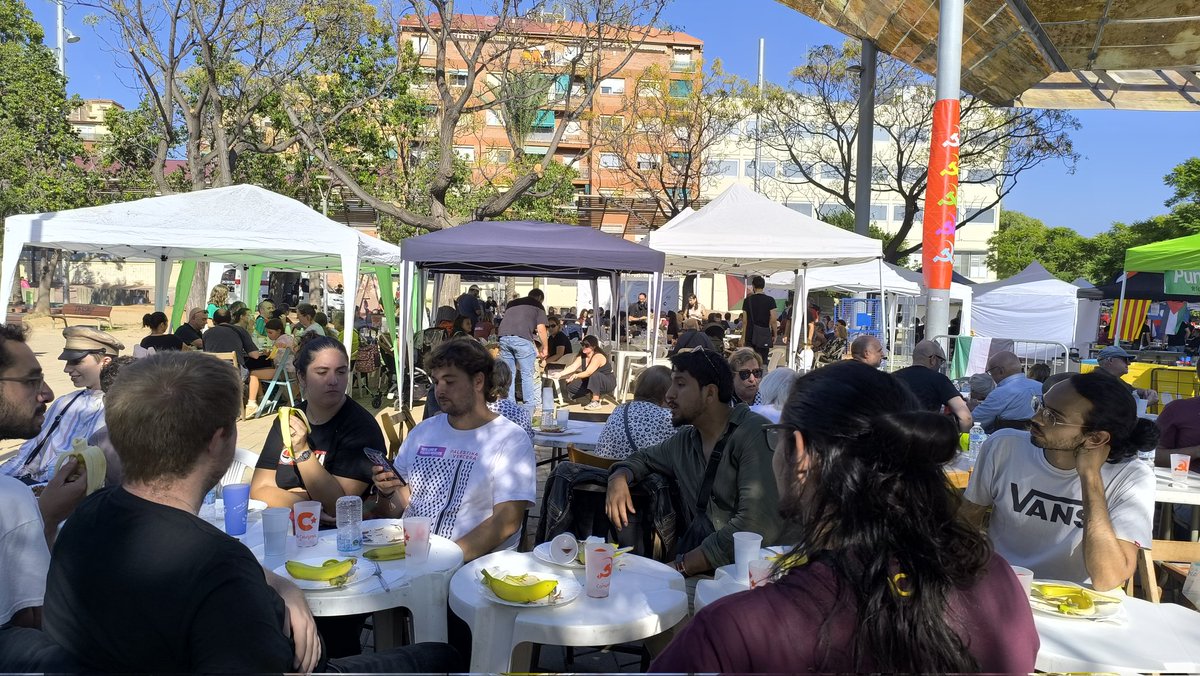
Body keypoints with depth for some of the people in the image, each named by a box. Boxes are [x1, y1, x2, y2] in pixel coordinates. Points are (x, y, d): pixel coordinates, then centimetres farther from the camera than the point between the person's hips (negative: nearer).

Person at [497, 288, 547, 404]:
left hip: (503, 337, 5)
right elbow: (541, 329, 6)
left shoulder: (512, 303, 30)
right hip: (522, 338, -5)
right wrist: (544, 349, 16)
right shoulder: (538, 306, 15)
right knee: (527, 375, 3)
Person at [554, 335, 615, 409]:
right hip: (593, 383, 7)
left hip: (609, 383, -7)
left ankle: (596, 402, -29)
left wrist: (575, 376, -51)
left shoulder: (598, 357, -25)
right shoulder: (582, 356, 0)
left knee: (595, 375, -39)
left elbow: (588, 373, -36)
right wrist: (560, 374, -29)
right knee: (571, 386, -9)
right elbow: (573, 367, -13)